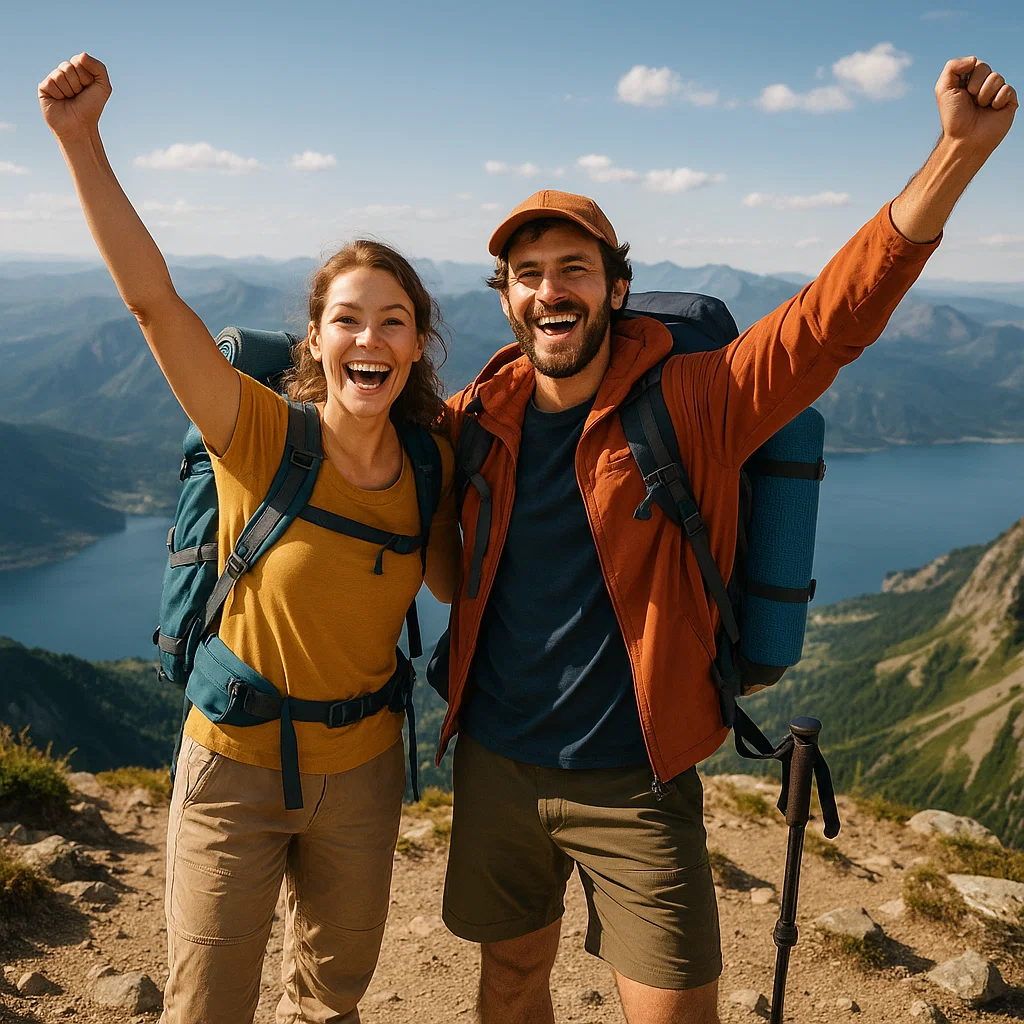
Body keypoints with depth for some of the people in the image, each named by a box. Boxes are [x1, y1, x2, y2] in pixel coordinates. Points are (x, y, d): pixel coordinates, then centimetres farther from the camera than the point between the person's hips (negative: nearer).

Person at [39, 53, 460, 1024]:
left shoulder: (430, 465, -6)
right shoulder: (263, 437, -19)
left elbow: (453, 583, 9)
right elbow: (151, 297, -30)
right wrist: (81, 139, -37)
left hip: (361, 770, 4)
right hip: (235, 767, -3)